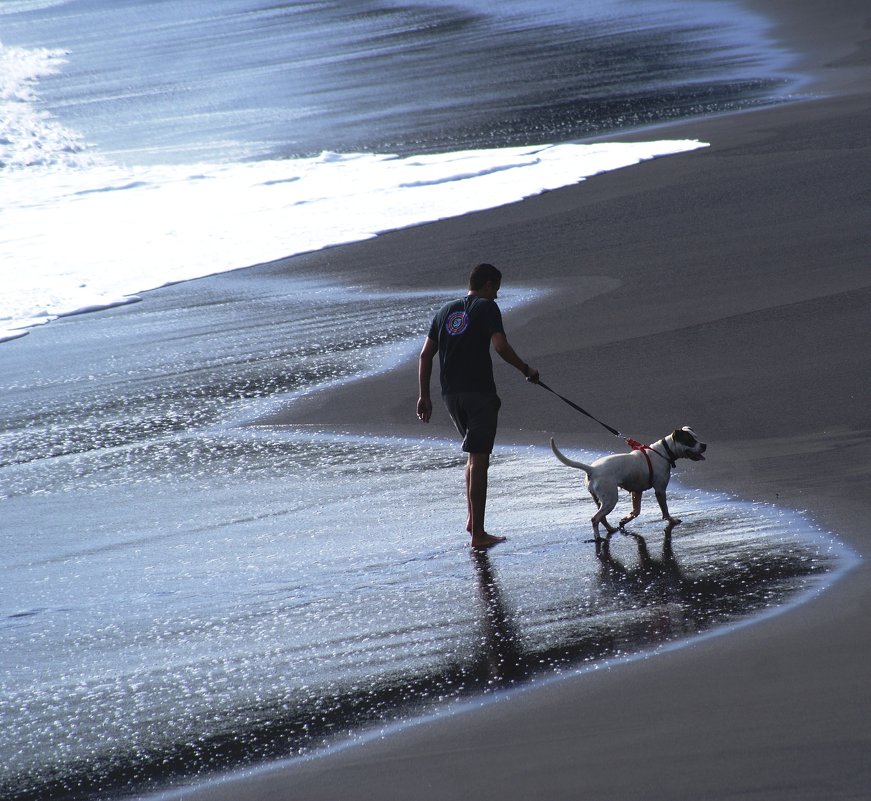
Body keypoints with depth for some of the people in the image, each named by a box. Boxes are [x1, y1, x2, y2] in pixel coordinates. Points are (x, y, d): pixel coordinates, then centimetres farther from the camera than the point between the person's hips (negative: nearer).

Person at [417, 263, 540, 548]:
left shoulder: (445, 311, 16)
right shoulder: (487, 308, -3)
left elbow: (425, 355, 13)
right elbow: (501, 346, -16)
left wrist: (424, 396, 15)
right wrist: (526, 370, -3)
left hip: (451, 394, 6)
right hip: (479, 391, -6)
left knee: (475, 453, 22)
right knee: (479, 460, -5)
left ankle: (471, 517, 15)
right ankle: (478, 533, -5)